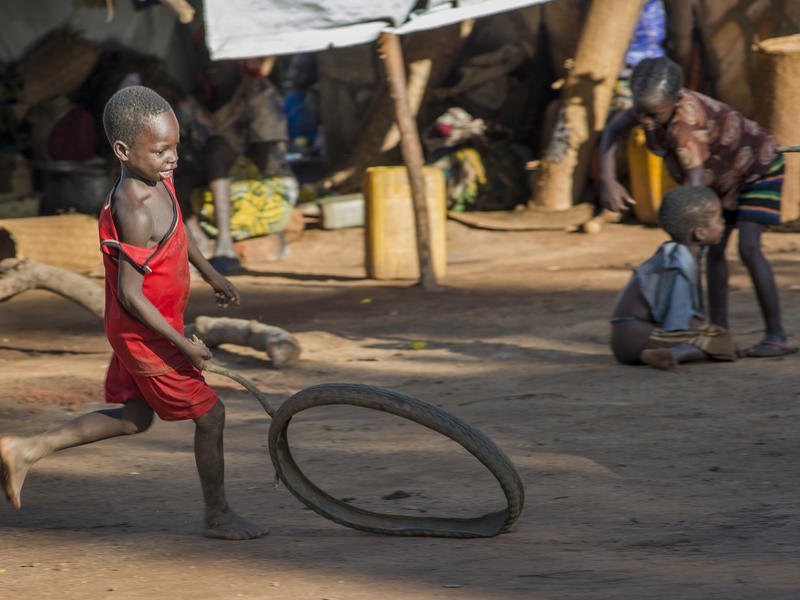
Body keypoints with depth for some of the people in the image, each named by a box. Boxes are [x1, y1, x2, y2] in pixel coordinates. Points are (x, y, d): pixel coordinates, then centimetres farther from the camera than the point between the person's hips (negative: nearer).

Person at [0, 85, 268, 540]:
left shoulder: (157, 181, -4)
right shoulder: (135, 213, -31)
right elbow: (130, 294, -29)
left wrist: (211, 274, 28)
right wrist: (183, 343, -25)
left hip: (138, 331, 10)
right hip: (148, 337, -10)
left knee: (136, 417, 23)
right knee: (210, 415, 4)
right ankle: (218, 516, 21)